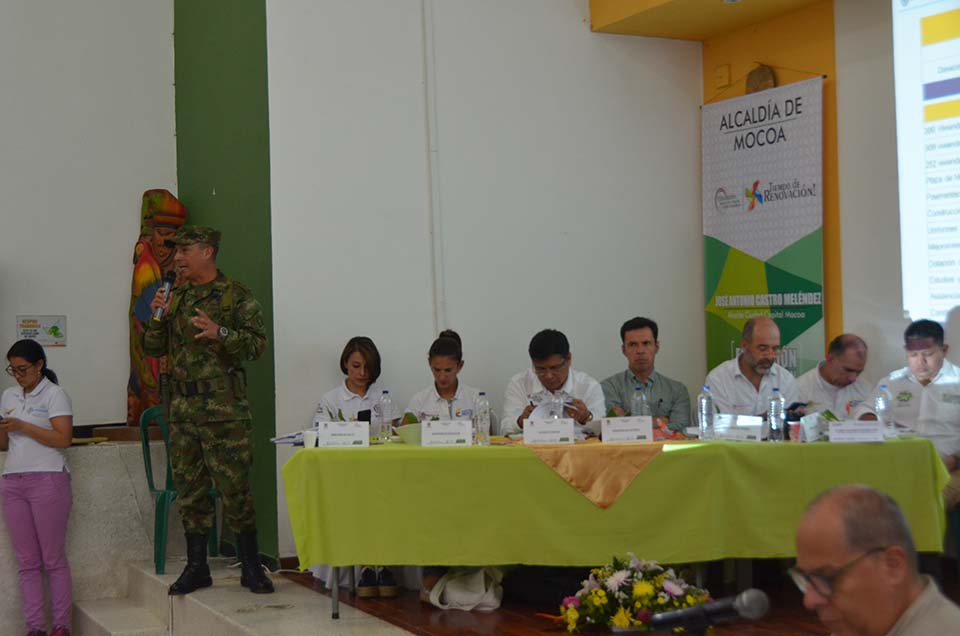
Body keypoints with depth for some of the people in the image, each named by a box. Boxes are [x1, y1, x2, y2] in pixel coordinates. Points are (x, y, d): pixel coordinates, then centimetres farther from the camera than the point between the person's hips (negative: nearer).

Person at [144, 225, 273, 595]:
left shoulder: (236, 296, -2)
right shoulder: (175, 298, 15)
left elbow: (257, 343, -8)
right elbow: (152, 348, 16)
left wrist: (220, 333, -21)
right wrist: (158, 318, -2)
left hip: (224, 411, -6)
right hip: (182, 409, 6)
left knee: (234, 489, -4)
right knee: (189, 490, 9)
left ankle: (251, 567, 7)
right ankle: (196, 567, 19)